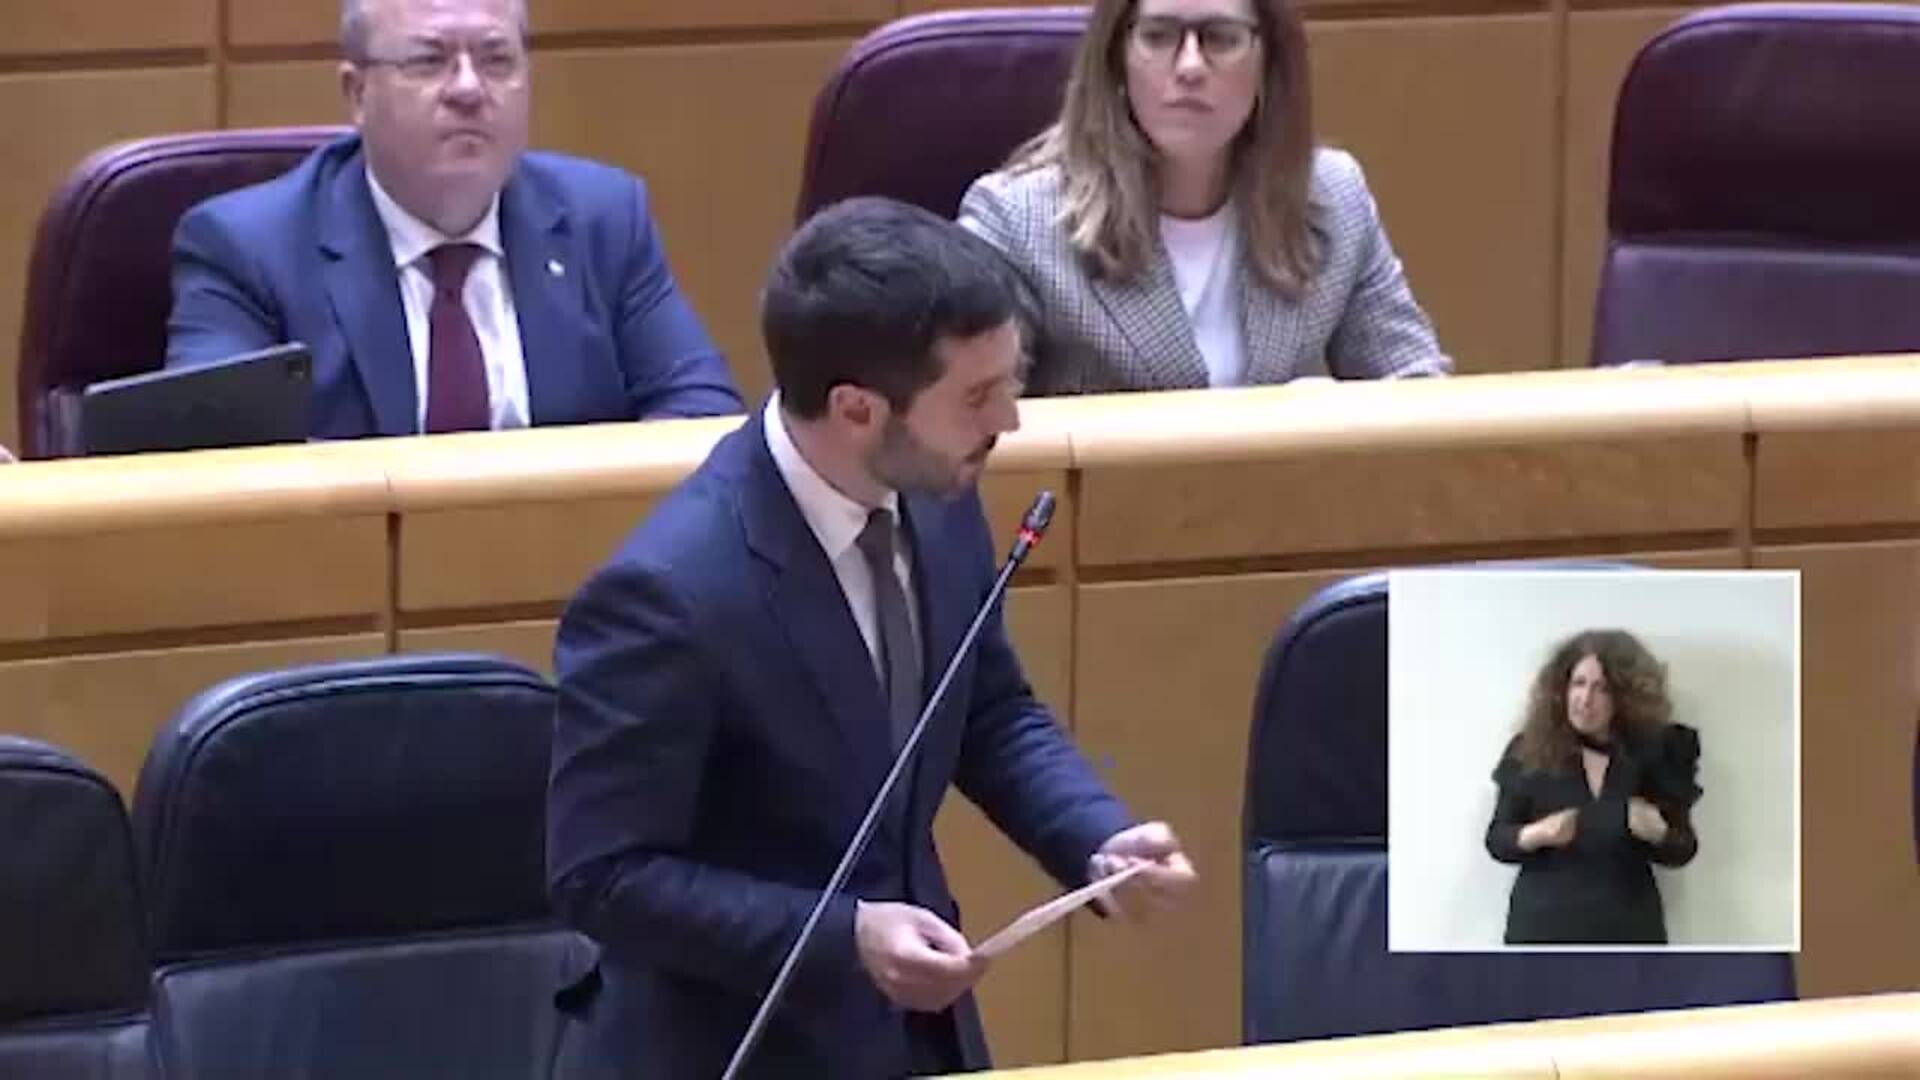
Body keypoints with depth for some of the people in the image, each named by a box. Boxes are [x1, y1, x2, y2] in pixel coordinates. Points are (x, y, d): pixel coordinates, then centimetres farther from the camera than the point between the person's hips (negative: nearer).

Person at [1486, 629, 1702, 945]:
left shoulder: (1652, 753, 1)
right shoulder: (1531, 751, 1)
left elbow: (1683, 848, 5)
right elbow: (1497, 839, 4)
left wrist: (1657, 832, -18)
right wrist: (1537, 834, -18)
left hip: (1624, 932, 0)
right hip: (1544, 928, 0)